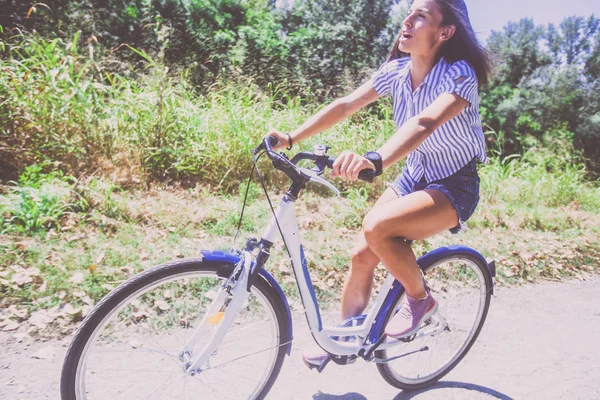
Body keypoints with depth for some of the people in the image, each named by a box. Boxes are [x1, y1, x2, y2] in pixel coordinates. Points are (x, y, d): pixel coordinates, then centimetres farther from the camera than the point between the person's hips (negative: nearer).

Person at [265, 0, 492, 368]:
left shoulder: (460, 74, -22)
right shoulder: (397, 70, -5)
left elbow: (424, 122, -41)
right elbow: (345, 106, -10)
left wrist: (374, 160, -58)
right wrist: (291, 138, -19)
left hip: (456, 186, -6)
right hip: (415, 176, 6)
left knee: (377, 227, -30)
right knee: (362, 254, -2)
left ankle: (421, 300, -1)